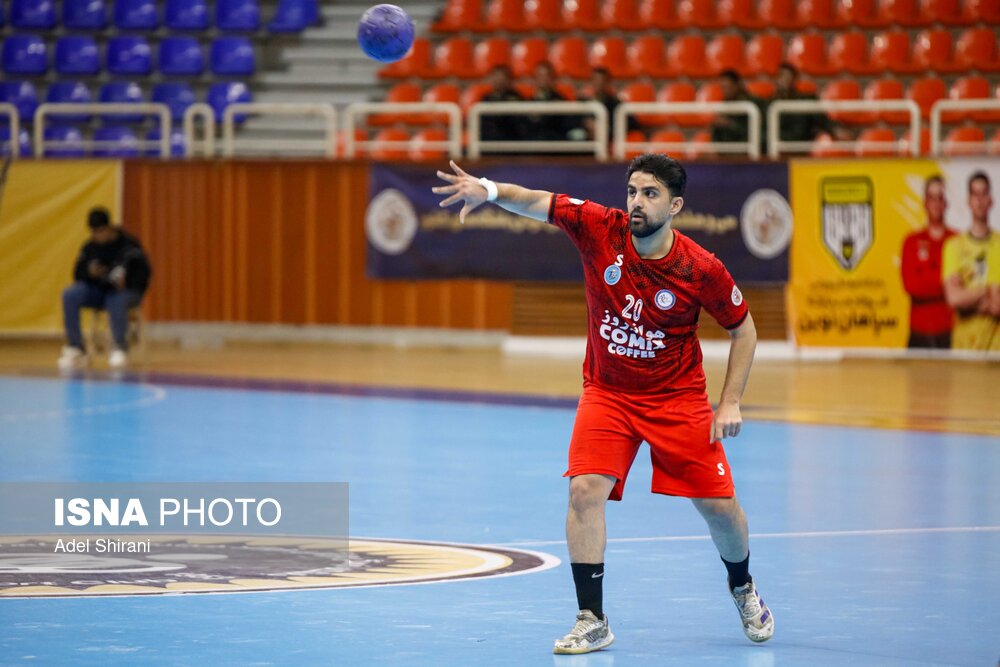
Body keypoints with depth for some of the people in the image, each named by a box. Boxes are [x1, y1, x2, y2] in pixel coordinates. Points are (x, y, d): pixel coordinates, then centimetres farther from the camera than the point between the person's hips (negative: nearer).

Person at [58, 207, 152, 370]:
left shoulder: (128, 244, -9)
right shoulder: (89, 247, 4)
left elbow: (143, 273, -14)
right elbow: (78, 275, 5)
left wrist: (125, 281, -31)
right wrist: (89, 272, -18)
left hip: (125, 291, -5)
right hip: (98, 290, 5)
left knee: (116, 301, -41)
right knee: (69, 295, -22)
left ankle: (120, 349, -22)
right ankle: (75, 349, -22)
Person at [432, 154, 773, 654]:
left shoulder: (701, 270, -17)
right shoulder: (599, 229, -15)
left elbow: (744, 330, -3)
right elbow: (535, 203, -20)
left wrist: (731, 404, -9)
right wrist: (489, 190, -41)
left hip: (677, 398, -1)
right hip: (606, 393, 1)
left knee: (719, 506, 1)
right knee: (585, 489, -19)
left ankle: (743, 591, 34)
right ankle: (591, 621, -11)